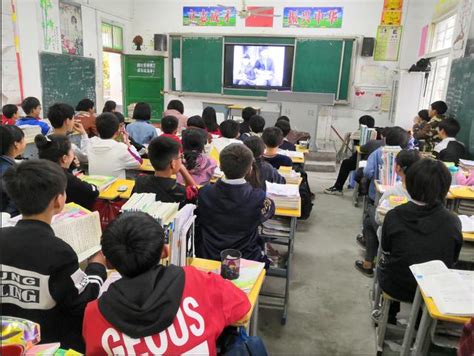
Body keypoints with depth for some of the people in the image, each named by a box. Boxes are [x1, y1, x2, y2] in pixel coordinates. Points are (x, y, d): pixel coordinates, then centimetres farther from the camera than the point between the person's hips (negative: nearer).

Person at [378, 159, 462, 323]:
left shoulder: (394, 216, -19)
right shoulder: (453, 222, -17)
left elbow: (386, 255, -4)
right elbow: (452, 261, 0)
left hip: (395, 287, -1)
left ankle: (389, 314, 42)